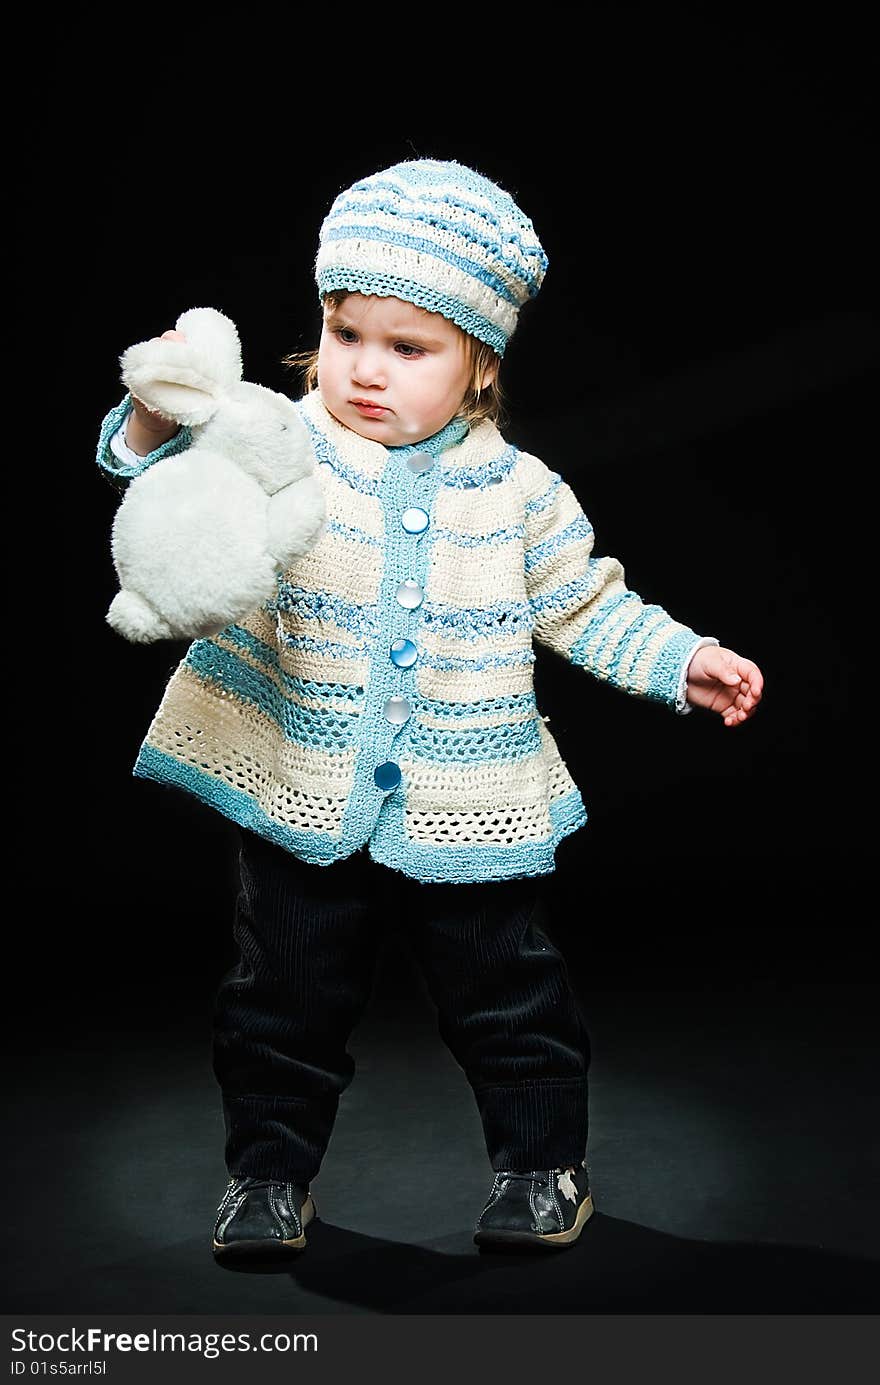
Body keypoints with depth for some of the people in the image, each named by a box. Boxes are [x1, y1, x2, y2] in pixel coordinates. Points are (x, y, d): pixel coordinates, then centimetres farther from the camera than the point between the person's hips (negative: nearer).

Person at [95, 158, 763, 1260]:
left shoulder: (518, 492, -2)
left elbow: (582, 604, 10)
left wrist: (679, 660, 1)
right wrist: (159, 427, -43)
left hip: (468, 805, 1)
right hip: (303, 797, 0)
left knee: (509, 998, 12)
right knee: (285, 1001, 12)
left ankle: (543, 1158, 33)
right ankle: (269, 1164, 32)